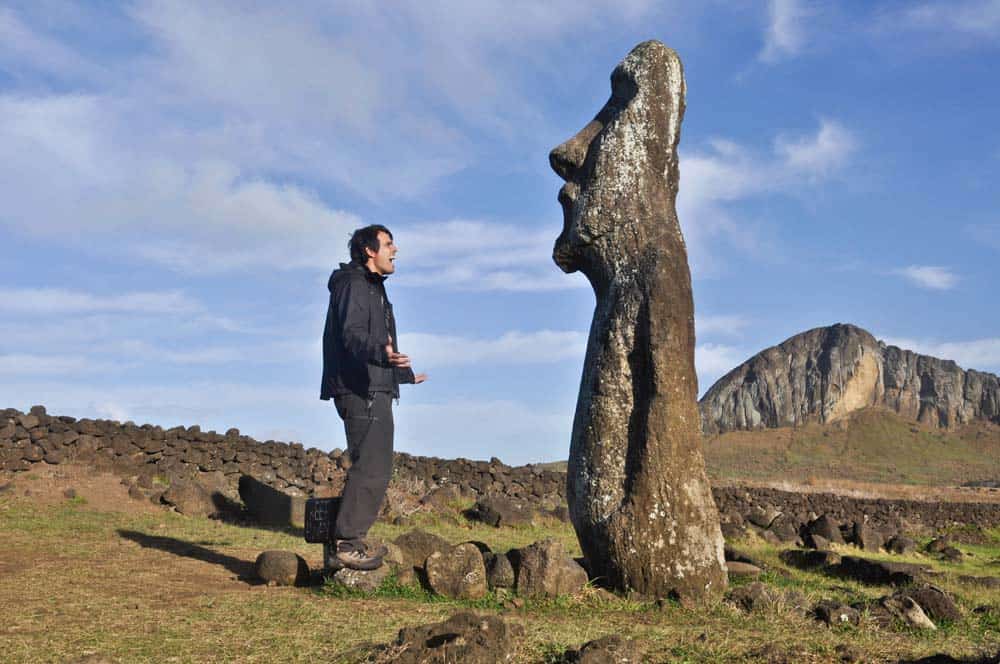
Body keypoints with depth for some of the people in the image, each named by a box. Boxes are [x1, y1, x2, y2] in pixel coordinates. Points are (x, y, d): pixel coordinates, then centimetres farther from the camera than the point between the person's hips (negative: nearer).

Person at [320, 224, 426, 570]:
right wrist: (381, 353, -43)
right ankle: (346, 543, -12)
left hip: (374, 391, 11)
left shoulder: (372, 287, 25)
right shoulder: (354, 285, -7)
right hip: (362, 392, -11)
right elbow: (352, 334, -22)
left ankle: (344, 542, 15)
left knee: (372, 468, 11)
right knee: (371, 468, -14)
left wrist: (404, 374, 46)